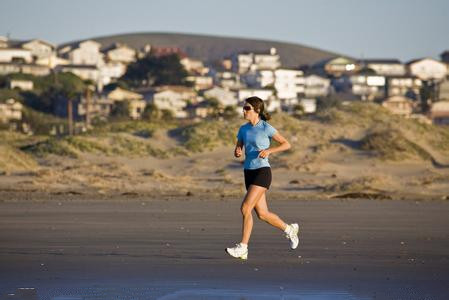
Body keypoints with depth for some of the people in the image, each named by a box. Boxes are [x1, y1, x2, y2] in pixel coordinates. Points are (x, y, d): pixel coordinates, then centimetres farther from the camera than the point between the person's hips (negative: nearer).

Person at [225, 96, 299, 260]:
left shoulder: (266, 128, -8)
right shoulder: (243, 129, 9)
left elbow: (286, 144, -4)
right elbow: (237, 150, 15)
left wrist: (269, 150, -18)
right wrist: (237, 152, -9)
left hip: (262, 172, -7)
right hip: (249, 173, 7)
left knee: (245, 208, -17)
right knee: (262, 214, 10)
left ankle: (242, 248, -12)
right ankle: (289, 229, 33)